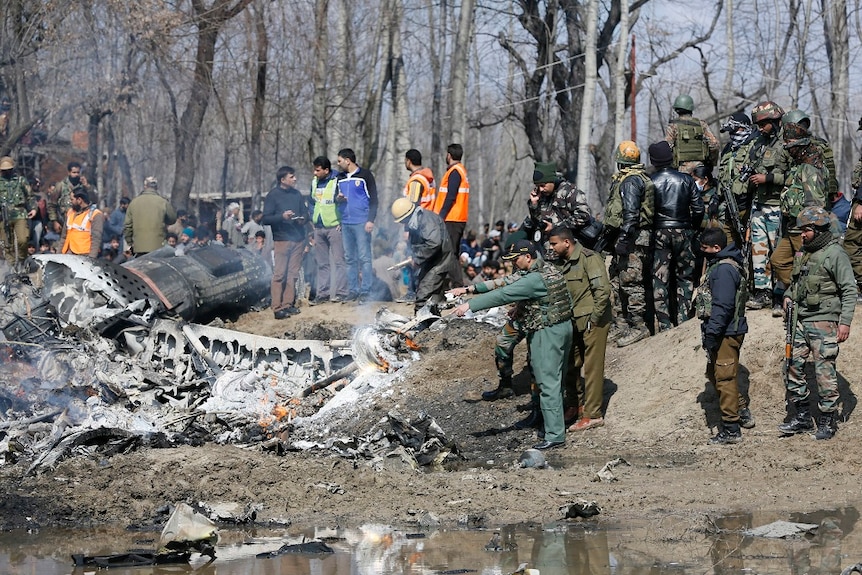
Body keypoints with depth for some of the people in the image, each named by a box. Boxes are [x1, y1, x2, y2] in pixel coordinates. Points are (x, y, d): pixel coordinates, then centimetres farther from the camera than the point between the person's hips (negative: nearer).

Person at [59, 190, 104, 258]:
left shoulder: (95, 215, -6)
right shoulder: (71, 212, 18)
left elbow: (96, 239, -13)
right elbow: (64, 236, 23)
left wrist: (91, 258, -20)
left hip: (85, 256, -7)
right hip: (69, 256, 7)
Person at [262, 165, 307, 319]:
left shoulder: (296, 194, 13)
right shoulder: (273, 195, -2)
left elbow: (305, 212, 21)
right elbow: (265, 219, -6)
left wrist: (303, 219, -2)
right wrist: (282, 216, -22)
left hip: (298, 239, 5)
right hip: (281, 240, -5)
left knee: (293, 274, 5)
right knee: (279, 274, -8)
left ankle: (288, 304, 11)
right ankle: (277, 307, -10)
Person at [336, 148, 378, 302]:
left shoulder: (365, 175, -2)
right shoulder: (340, 178, 16)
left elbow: (373, 198, -3)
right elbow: (337, 196, 26)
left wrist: (371, 220, -11)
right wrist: (337, 198, 1)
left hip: (361, 223, -6)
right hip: (345, 223, 6)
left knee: (364, 257, -7)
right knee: (349, 259, 7)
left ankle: (365, 291, -7)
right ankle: (353, 290, 11)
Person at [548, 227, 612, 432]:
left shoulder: (589, 258, -14)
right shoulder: (561, 263, 11)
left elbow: (603, 289, -19)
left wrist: (594, 318, -17)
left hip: (593, 321, -8)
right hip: (574, 321, 8)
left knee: (592, 367, -5)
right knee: (570, 364, 12)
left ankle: (593, 415, -2)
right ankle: (575, 406, 27)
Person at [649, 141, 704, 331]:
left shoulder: (650, 182, -5)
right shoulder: (686, 180, 0)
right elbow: (698, 209, 1)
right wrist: (692, 228, 16)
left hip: (659, 234, -1)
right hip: (683, 233, 1)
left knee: (660, 280, 2)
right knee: (685, 278, 12)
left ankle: (664, 325, -1)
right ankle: (684, 321, 7)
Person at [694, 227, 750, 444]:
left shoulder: (724, 269, -20)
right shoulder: (718, 264, 13)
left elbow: (722, 306, -25)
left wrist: (711, 334, -24)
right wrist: (710, 331, 20)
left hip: (726, 333, -11)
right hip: (723, 331, 11)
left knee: (724, 378, -4)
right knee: (714, 374, 21)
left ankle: (731, 430, 1)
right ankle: (742, 411, 31)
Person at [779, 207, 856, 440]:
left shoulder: (835, 254, -9)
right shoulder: (803, 254, 14)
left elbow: (849, 290, -10)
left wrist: (845, 321, -16)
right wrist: (788, 296, 8)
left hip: (823, 322, -8)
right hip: (800, 320, 8)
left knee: (824, 372, -4)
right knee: (792, 366, 6)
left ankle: (827, 421, 5)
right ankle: (802, 416, 16)